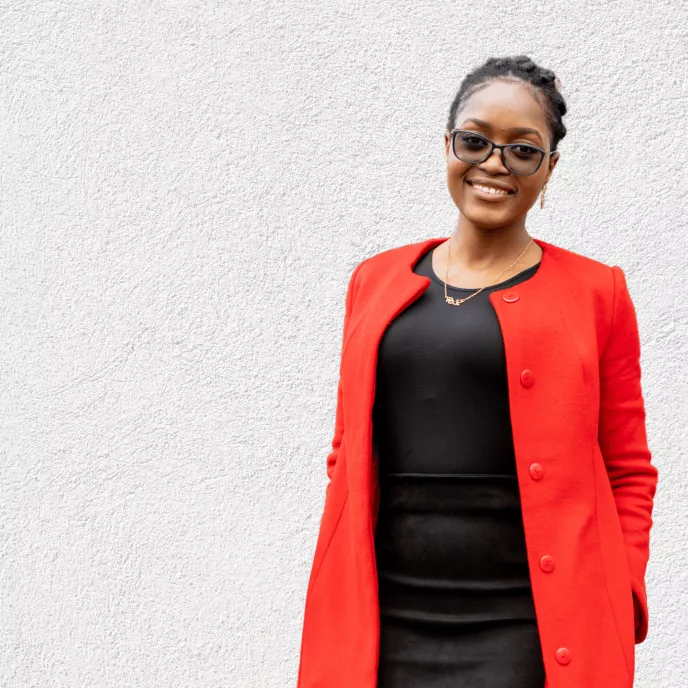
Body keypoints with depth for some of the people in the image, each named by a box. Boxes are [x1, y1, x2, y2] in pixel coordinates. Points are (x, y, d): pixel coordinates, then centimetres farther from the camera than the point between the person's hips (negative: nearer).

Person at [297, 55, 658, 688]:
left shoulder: (594, 293, 1)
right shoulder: (376, 282, 9)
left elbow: (628, 474, 4)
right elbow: (349, 457, 13)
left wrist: (617, 612, -6)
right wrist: (338, 611, 6)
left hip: (529, 630, -2)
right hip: (387, 625, 3)